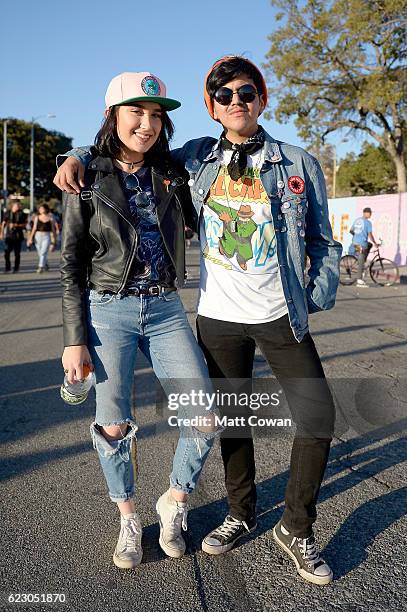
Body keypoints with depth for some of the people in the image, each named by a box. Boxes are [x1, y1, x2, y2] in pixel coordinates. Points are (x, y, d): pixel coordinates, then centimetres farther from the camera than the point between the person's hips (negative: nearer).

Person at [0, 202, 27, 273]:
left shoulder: (22, 214, 1)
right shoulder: (8, 213, 6)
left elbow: (25, 224, -1)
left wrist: (16, 225, -14)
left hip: (18, 236, -1)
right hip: (9, 235, 1)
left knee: (17, 253, 3)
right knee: (7, 252, -9)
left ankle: (16, 267, 13)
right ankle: (7, 267, 3)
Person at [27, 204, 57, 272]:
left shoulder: (50, 218, 1)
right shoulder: (37, 217, 7)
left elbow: (53, 229, 4)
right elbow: (34, 228, 8)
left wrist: (54, 240, 3)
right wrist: (30, 238, 2)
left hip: (46, 237, -3)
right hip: (38, 236, 3)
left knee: (43, 252, -16)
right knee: (40, 253, 10)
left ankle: (41, 267, -20)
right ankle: (46, 266, 30)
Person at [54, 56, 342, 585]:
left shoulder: (299, 164, 2)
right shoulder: (199, 158, 5)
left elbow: (323, 242, 7)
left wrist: (317, 297, -6)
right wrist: (80, 157, 0)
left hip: (281, 317, -1)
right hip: (219, 317, 1)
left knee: (318, 417, -3)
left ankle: (297, 529, 19)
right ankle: (242, 514, 35)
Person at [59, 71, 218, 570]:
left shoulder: (172, 175, 7)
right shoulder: (88, 182, -1)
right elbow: (71, 267, -1)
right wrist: (74, 340, -6)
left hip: (165, 310, 3)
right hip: (107, 311, -2)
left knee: (204, 418, -5)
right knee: (113, 426, 2)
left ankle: (174, 504, 23)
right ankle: (128, 519, 29)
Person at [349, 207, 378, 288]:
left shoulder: (357, 220, 11)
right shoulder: (368, 222, -9)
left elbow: (351, 231, 19)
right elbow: (370, 235, -13)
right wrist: (375, 243, -3)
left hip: (355, 242, 7)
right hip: (362, 244, -7)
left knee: (369, 245, 31)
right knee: (361, 263, -3)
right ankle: (359, 281, -2)